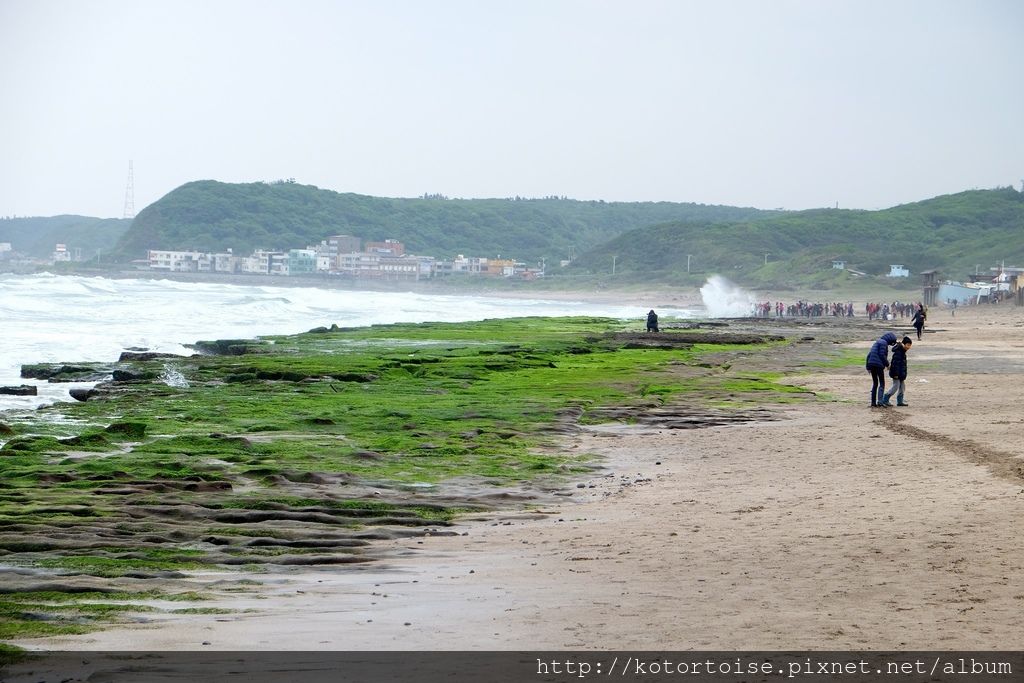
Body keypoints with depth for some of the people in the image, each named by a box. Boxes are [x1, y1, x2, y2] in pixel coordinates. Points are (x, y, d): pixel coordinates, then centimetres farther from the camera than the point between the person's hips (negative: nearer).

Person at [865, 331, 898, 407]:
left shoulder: (877, 342, 21)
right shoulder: (883, 343, -6)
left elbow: (869, 354, 19)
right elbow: (882, 355, -15)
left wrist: (868, 366, 18)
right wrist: (887, 364, -3)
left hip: (871, 364, 8)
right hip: (878, 365, -8)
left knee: (875, 383, 14)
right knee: (882, 383, -3)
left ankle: (873, 402, 11)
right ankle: (880, 400, -16)